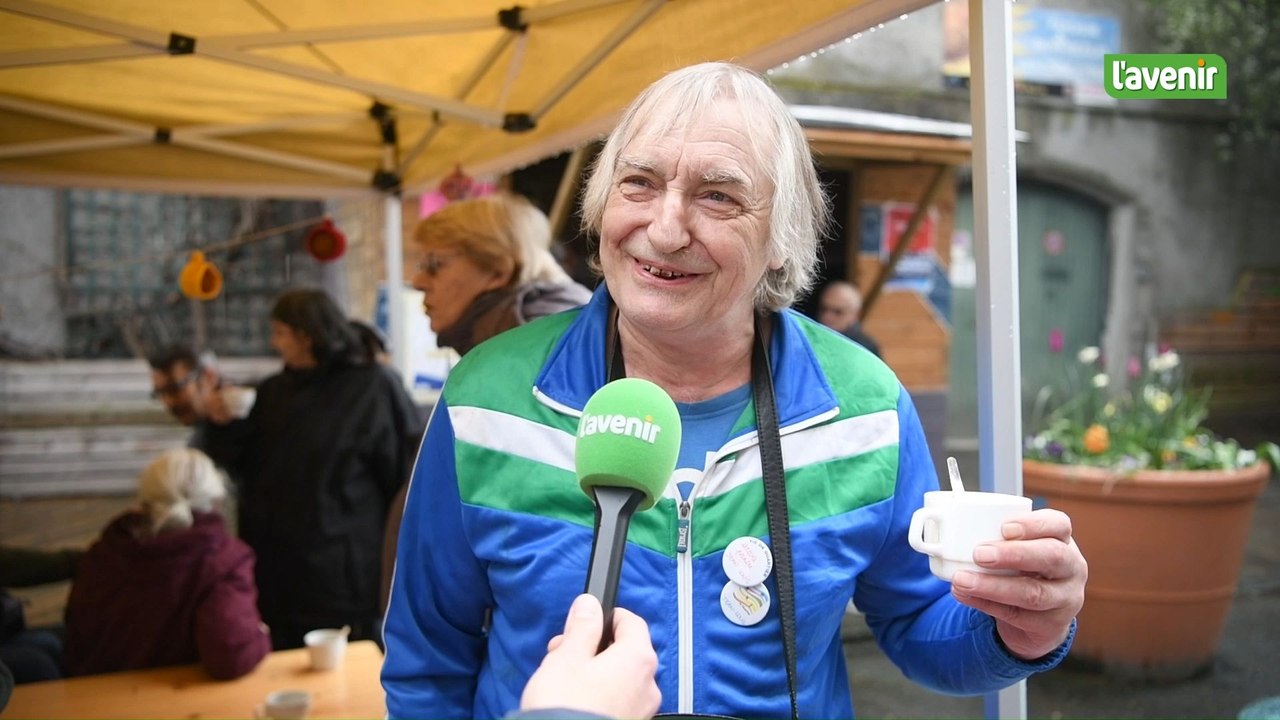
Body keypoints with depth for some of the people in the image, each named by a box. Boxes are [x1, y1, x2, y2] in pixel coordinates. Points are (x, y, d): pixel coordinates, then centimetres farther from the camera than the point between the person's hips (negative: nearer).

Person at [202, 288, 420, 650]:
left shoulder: (373, 387, -8)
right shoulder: (273, 392, 11)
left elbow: (405, 474, -8)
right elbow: (244, 464, 15)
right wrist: (223, 425, -3)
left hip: (342, 575, -5)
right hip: (277, 569, 6)